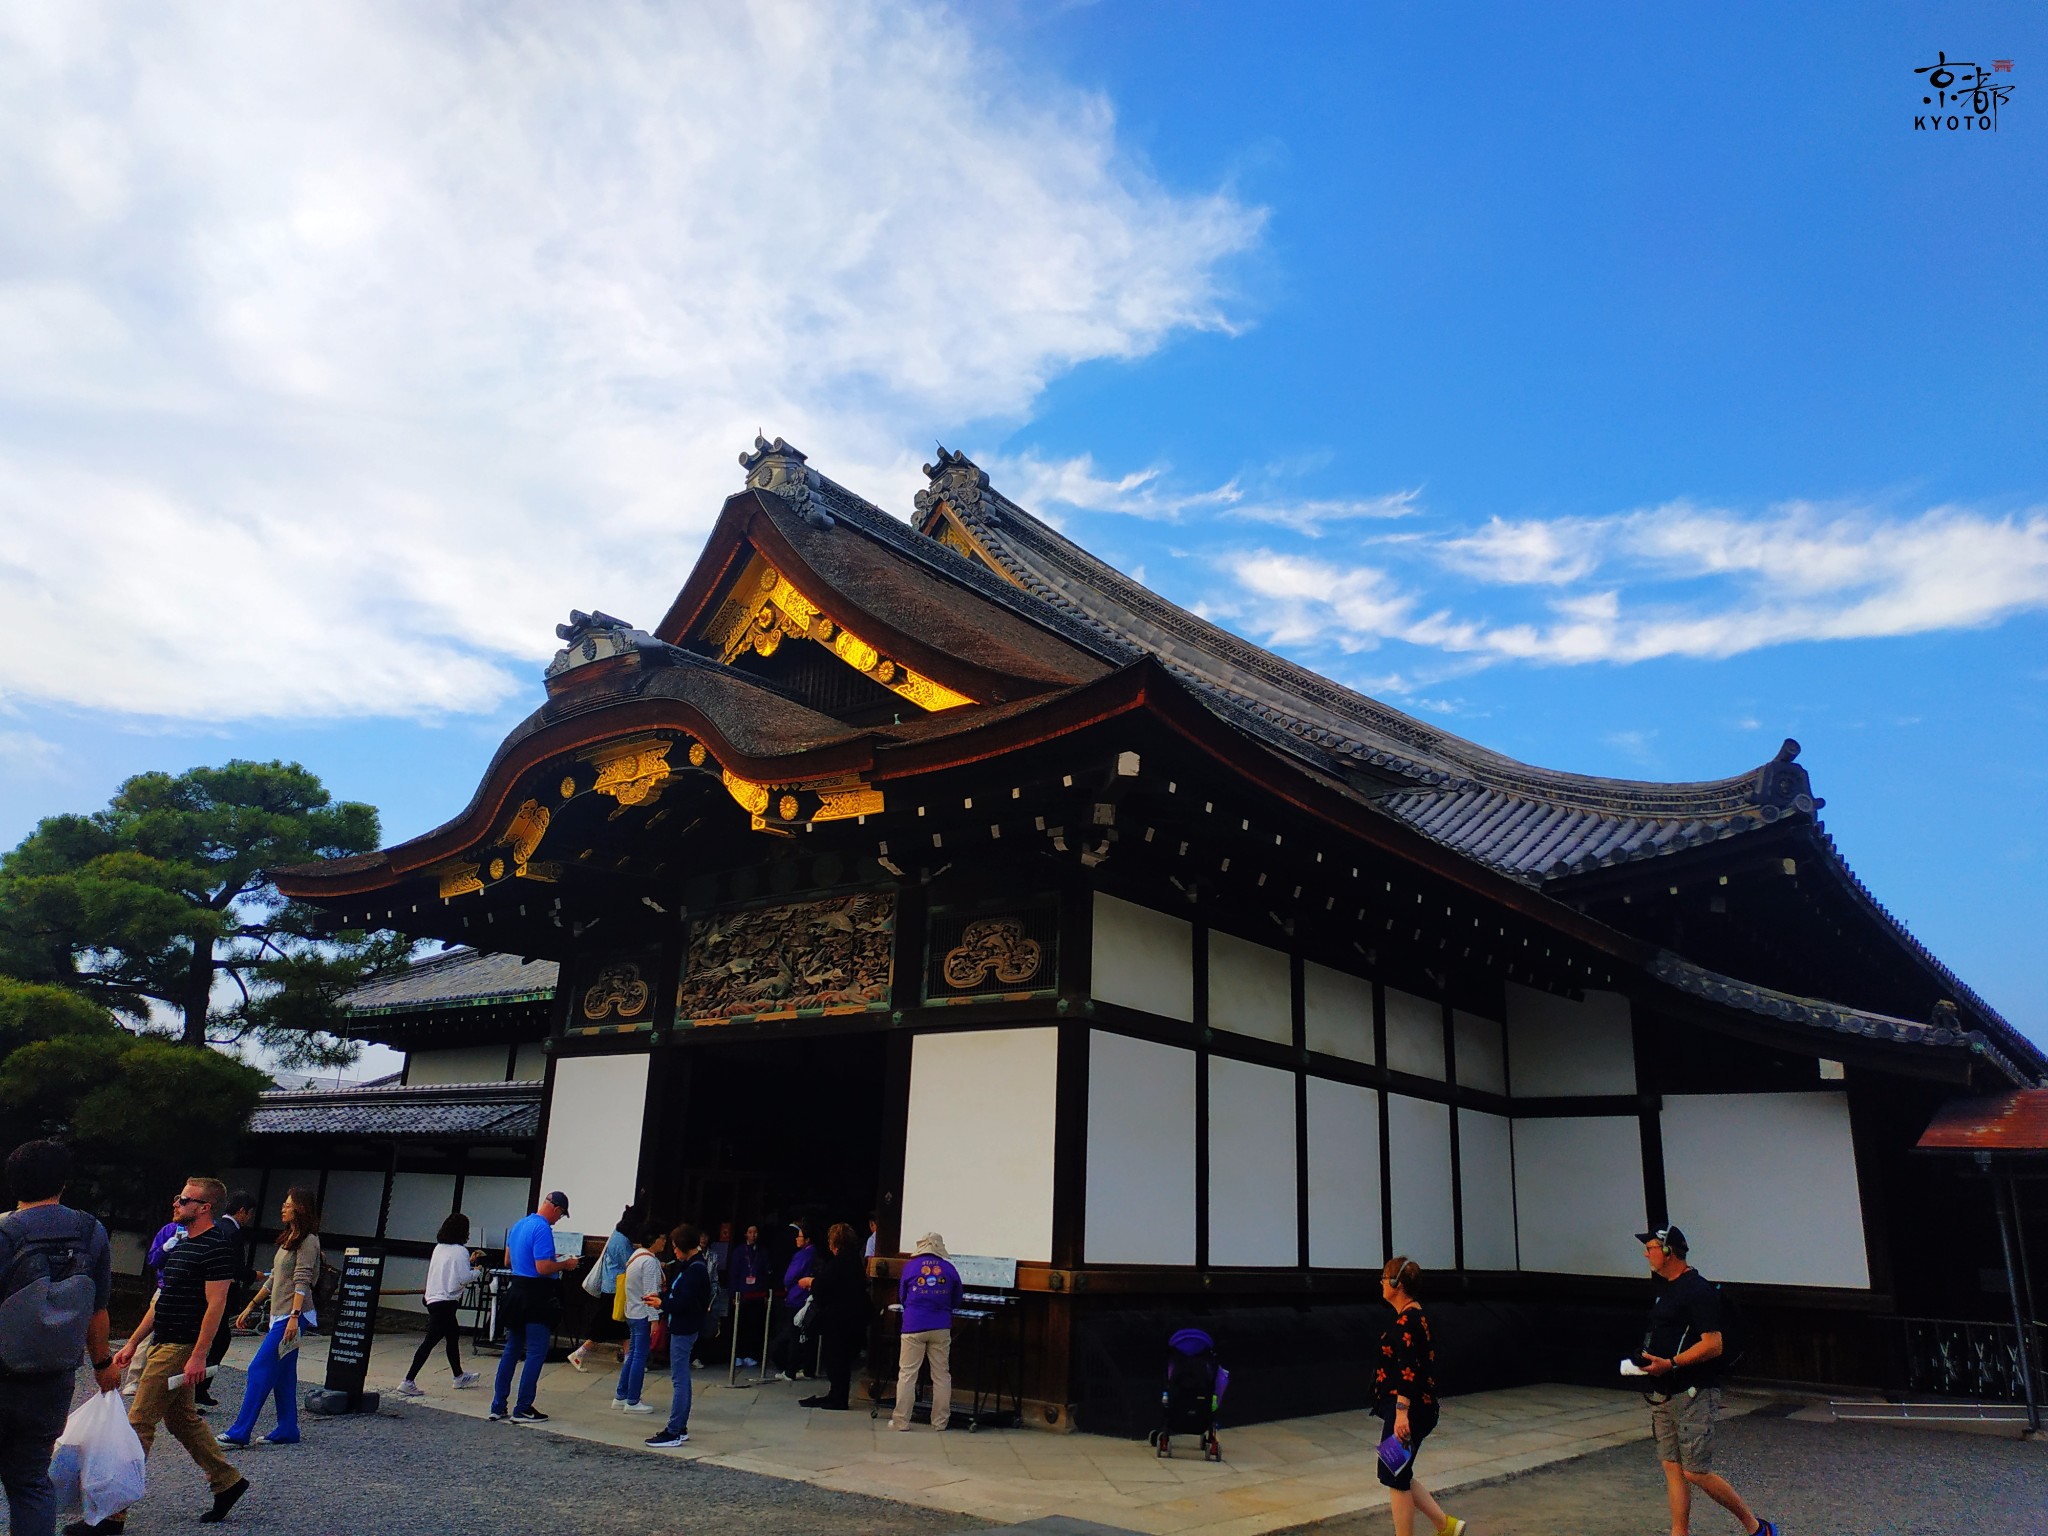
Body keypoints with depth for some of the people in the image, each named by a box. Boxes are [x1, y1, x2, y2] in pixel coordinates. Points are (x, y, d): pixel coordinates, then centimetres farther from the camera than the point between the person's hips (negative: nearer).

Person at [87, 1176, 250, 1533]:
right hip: (162, 1344, 10)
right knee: (182, 1419, 16)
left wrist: (198, 1356, -22)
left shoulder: (216, 1247, -16)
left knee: (139, 1424, -6)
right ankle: (227, 1482, 26)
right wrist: (133, 1342, 19)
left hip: (180, 1348, -10)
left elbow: (215, 1305, -19)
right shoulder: (181, 1245, 15)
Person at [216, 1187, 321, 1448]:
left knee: (260, 1368, -10)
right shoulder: (288, 1238, 17)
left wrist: (294, 1316, -24)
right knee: (282, 1374, 10)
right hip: (279, 1313, 9)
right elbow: (275, 1278, 22)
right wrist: (252, 1306, 22)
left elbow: (302, 1281, -18)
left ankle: (240, 1432, -8)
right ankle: (287, 1430, 15)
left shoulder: (308, 1240, -11)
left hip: (292, 1315, -9)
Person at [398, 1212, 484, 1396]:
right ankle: (408, 1382, -8)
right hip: (446, 1301, -9)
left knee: (453, 1336, 21)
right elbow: (464, 1279, -17)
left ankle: (459, 1377, 33)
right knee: (430, 1342, -6)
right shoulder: (460, 1251, -14)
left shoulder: (439, 1248, 11)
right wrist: (477, 1271, 2)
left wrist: (468, 1262, 27)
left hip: (433, 1299, 9)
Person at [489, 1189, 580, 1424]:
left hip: (516, 1291, 9)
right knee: (536, 1353, 0)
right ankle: (522, 1409, 3)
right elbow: (543, 1268, -24)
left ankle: (498, 1407, 19)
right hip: (537, 1296, -9)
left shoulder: (518, 1224, 11)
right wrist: (565, 1264, -9)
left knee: (511, 1350, 15)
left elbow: (507, 1261, 20)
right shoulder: (543, 1229, -18)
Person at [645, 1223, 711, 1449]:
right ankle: (680, 1428, 23)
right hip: (681, 1327, 10)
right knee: (680, 1377, 15)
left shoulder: (695, 1270, -17)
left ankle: (674, 1432, -3)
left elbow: (684, 1303, -21)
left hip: (684, 1329, -10)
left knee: (679, 1379, -6)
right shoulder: (688, 1266, 13)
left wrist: (662, 1303, -10)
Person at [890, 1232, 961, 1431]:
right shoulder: (949, 1269, 2)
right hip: (941, 1328, 1)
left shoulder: (910, 1266, 1)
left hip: (914, 1326, -1)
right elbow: (956, 1301, 12)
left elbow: (902, 1298, 12)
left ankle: (901, 1421, 4)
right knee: (941, 1375, 9)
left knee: (907, 1374, 4)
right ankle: (940, 1421, 13)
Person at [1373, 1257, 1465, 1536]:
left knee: (1394, 1475, 0)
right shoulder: (1414, 1314, 11)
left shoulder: (1407, 1319, -18)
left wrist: (1402, 1412, -30)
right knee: (1395, 1474, 15)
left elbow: (1409, 1369, -26)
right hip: (1417, 1408, 10)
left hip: (1409, 1409, -10)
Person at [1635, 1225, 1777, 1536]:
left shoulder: (1698, 1290, -15)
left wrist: (1670, 1364, -24)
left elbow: (1713, 1345, -21)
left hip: (1693, 1394, -9)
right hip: (1664, 1394, 9)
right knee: (1672, 1467, 8)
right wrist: (1650, 1361, 10)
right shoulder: (1666, 1289, 15)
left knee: (1696, 1472, -4)